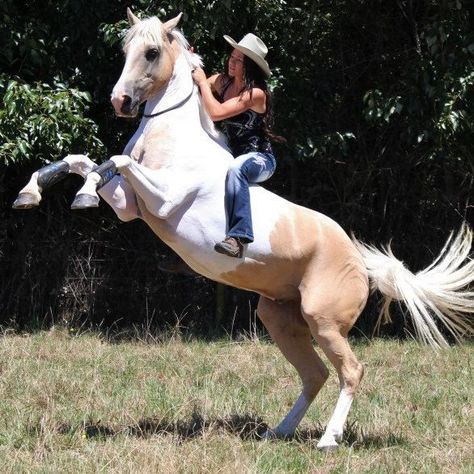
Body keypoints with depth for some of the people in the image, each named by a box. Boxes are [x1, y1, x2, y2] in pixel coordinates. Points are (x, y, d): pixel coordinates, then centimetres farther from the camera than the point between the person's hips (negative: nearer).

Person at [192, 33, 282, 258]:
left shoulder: (256, 94, -17)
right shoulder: (223, 81, 3)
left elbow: (216, 113, -26)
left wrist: (203, 82, -15)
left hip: (259, 159, -8)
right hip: (232, 156, 8)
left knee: (235, 169, -40)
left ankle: (238, 237, -51)